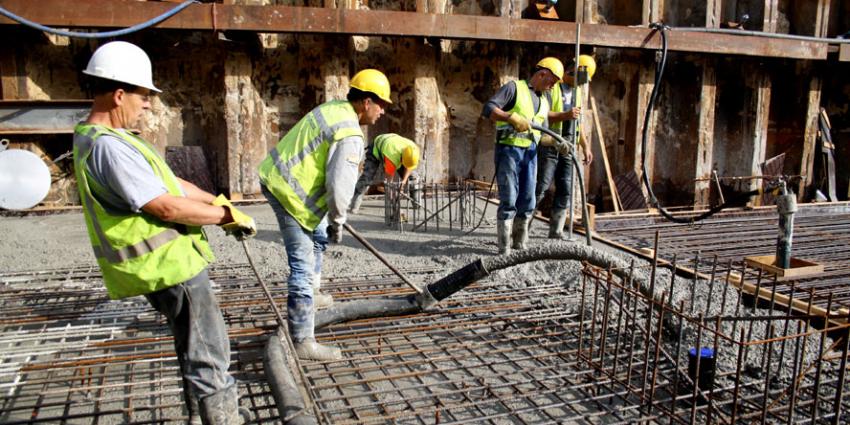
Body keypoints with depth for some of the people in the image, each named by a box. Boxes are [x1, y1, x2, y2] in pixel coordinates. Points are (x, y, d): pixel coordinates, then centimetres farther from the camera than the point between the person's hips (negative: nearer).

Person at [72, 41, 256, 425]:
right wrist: (227, 215, -12)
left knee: (195, 347, 24)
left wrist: (218, 201, 6)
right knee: (208, 354, -4)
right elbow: (167, 207, -24)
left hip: (167, 259, 11)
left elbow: (169, 182, 15)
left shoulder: (101, 137, 12)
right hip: (168, 264, -11)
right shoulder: (109, 146, -22)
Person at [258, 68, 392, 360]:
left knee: (318, 236, 29)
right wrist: (337, 221, -6)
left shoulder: (333, 108, 9)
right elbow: (340, 185, -23)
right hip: (289, 191, -10)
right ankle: (303, 341, -3)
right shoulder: (349, 135, -20)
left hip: (277, 174, 10)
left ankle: (308, 294, 42)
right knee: (303, 265, -8)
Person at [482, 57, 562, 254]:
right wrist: (513, 118, -25)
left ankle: (519, 245, 19)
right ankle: (504, 247, -1)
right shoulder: (514, 87, -1)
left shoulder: (544, 103, 20)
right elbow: (488, 109, -13)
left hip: (530, 153, 7)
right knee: (509, 200, -8)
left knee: (527, 201, 7)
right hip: (509, 149, -7)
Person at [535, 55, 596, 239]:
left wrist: (585, 146, 21)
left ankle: (556, 231, 10)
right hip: (548, 146, -7)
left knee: (565, 191, 3)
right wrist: (564, 115, -26)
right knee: (540, 188, -7)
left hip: (567, 148, 7)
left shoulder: (576, 92, 19)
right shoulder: (551, 87, -6)